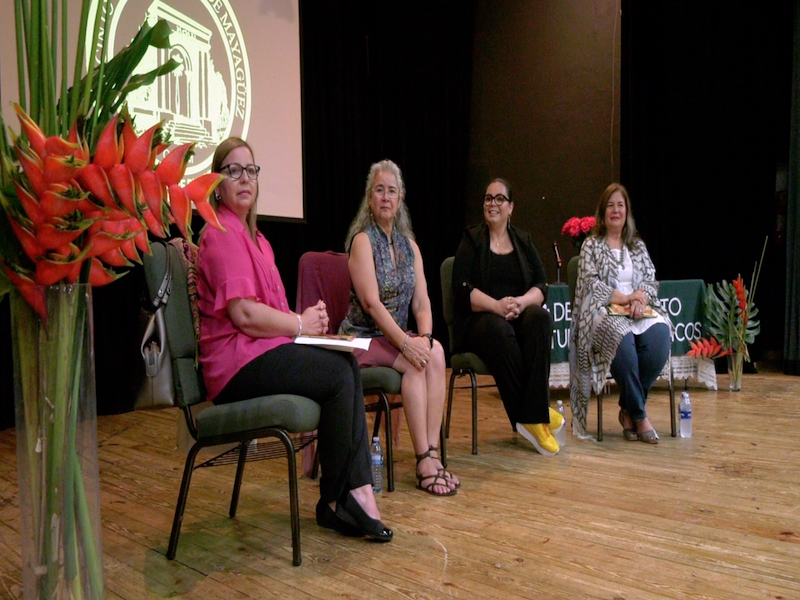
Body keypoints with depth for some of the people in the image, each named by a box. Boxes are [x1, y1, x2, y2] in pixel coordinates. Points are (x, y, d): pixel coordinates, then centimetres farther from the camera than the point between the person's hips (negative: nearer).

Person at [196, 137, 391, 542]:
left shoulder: (249, 233, 22)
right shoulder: (223, 233, -11)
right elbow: (244, 315, -21)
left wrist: (308, 317, 1)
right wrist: (301, 323, -8)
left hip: (260, 351, 9)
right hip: (237, 361, -9)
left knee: (348, 365, -11)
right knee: (338, 374, -21)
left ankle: (357, 491, -14)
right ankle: (334, 501, -5)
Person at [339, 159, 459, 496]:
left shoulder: (409, 245, 13)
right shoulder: (363, 240, -6)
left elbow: (422, 301, 5)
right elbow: (371, 303, -17)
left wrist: (425, 336, -15)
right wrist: (406, 343, -25)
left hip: (397, 336, 5)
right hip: (364, 338, -5)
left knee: (436, 353, -24)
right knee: (414, 363, -29)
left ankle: (432, 454, -25)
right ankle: (423, 461, -24)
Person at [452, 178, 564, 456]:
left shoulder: (524, 241, 16)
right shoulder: (471, 240, 6)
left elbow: (541, 287, 5)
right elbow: (462, 289, -7)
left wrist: (522, 302, -17)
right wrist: (497, 305, -22)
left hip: (520, 317, 3)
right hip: (479, 321, -3)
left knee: (540, 317, -31)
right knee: (498, 328, -37)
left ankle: (533, 416, -31)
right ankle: (533, 415, -24)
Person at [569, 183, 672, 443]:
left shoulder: (638, 245, 24)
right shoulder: (591, 245, 12)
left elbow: (651, 279, 15)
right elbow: (592, 283, -1)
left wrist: (641, 296, -9)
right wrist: (624, 298, -14)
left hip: (638, 309, 4)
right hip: (603, 312, -4)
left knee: (660, 334, -32)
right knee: (622, 339, -39)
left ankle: (628, 409, -18)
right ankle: (639, 415, -24)